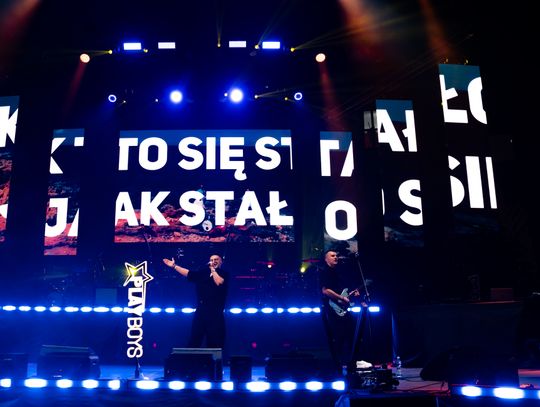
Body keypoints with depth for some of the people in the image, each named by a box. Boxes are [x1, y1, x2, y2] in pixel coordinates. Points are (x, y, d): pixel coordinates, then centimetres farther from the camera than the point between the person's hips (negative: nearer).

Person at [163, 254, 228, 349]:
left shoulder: (224, 274, 3)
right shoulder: (204, 273, 16)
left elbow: (219, 282, -17)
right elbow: (188, 273, 15)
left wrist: (213, 270, -4)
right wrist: (174, 266, 14)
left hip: (215, 313, -4)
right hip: (201, 311, 5)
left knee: (215, 344, -4)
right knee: (193, 342, 4)